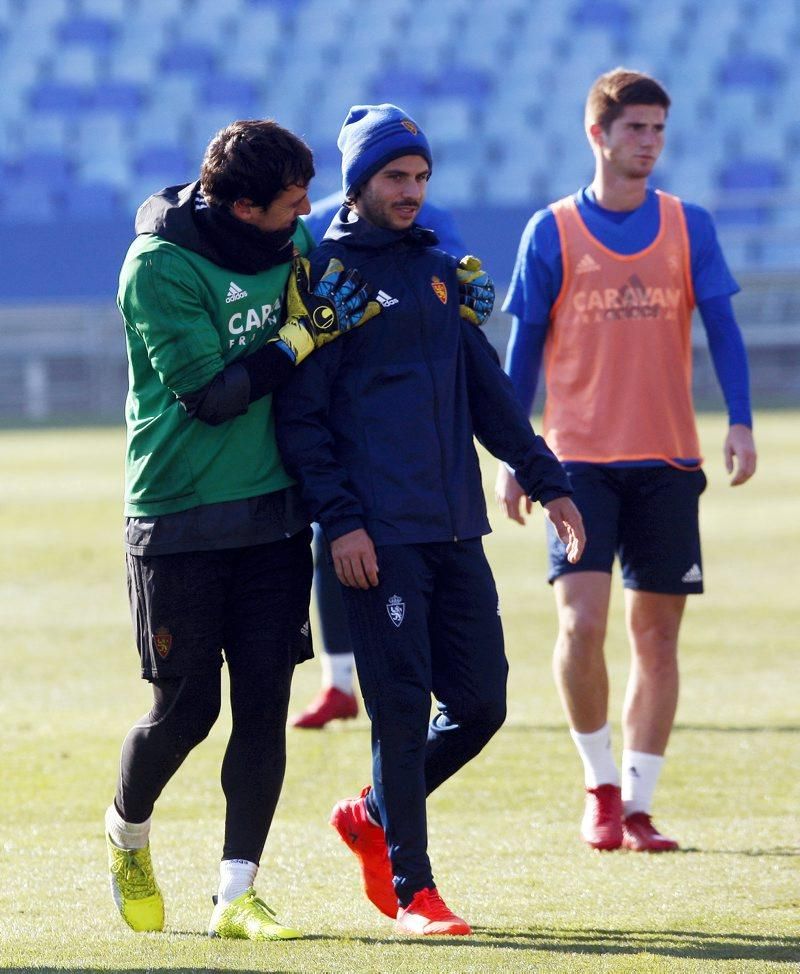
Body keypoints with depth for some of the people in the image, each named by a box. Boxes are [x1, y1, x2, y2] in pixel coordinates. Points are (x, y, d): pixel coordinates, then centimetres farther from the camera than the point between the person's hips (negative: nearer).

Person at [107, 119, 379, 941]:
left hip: (272, 517, 5)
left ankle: (237, 895, 5)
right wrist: (308, 331, -18)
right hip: (179, 522, -5)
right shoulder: (158, 268, -15)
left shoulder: (294, 244, 4)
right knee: (185, 710, 1)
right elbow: (213, 393, -18)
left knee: (264, 707, -1)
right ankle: (126, 832, 31)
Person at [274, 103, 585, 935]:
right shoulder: (323, 275, -2)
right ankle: (410, 889, 3)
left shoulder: (441, 273, 17)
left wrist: (545, 479, 16)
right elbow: (299, 415, -6)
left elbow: (487, 389, 23)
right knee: (402, 706, -7)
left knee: (480, 702, 5)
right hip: (377, 536, -6)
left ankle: (374, 816, 27)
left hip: (455, 528, 7)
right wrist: (339, 520, -14)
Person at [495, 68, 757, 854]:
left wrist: (740, 423, -11)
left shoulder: (688, 227, 5)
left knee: (656, 633, 3)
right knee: (581, 622, -14)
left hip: (667, 462, 2)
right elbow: (523, 348, 5)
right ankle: (601, 787, 5)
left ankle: (636, 806, 10)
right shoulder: (552, 232, 0)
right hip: (580, 461, -2)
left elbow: (722, 329, 4)